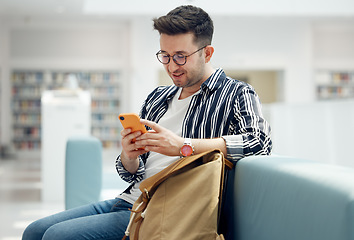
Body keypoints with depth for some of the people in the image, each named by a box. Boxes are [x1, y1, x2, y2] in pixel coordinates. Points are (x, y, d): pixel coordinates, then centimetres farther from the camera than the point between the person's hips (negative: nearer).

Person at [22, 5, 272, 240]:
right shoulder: (157, 98, 19)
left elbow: (260, 140, -23)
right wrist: (128, 157, -6)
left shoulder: (236, 94, -1)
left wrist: (183, 146, -27)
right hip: (129, 200, 7)